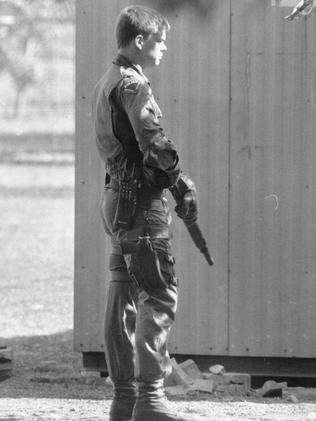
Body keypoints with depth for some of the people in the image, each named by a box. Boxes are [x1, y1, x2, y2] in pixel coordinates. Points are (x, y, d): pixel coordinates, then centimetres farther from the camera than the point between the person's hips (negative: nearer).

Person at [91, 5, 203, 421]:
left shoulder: (107, 83, 17)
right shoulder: (133, 85, -14)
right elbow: (154, 142, -24)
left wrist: (170, 179, 9)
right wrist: (183, 183, -13)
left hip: (117, 198, 10)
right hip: (140, 200, -10)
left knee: (125, 298, 11)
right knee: (159, 296, -10)